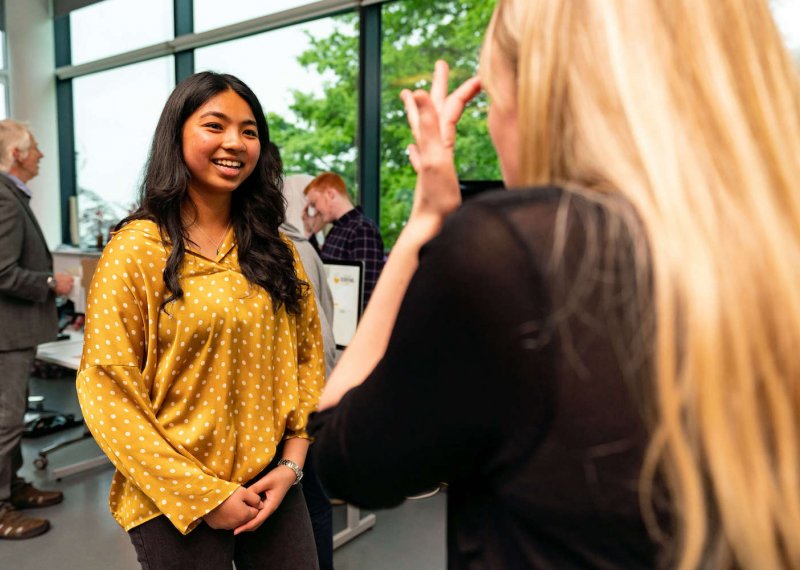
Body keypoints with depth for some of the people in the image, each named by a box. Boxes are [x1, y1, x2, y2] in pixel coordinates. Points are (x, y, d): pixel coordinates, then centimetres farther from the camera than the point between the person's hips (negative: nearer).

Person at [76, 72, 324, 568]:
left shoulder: (276, 250, 3)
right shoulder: (137, 251, -10)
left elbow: (308, 358, 5)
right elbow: (107, 391, -12)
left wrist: (292, 461, -4)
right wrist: (203, 494, -13)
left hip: (273, 486, 4)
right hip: (178, 504, -4)